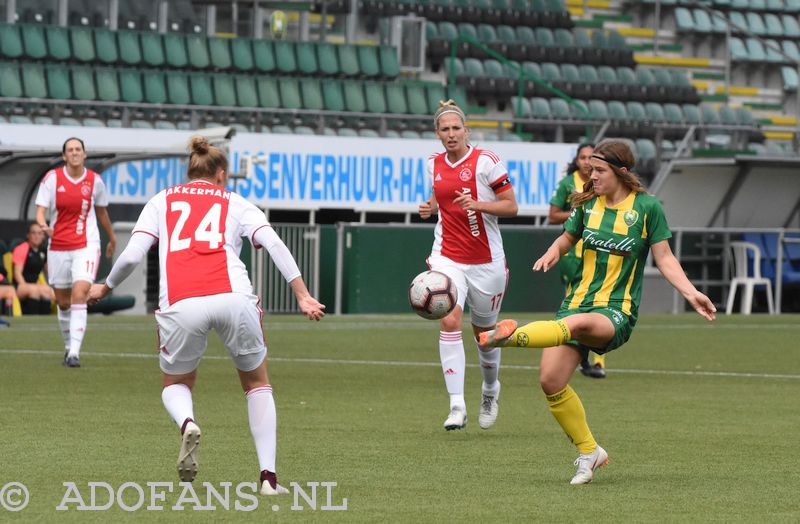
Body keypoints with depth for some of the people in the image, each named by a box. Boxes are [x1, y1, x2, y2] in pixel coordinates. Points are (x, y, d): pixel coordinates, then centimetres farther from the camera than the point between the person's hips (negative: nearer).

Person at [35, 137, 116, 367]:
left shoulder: (95, 181, 1)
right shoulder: (52, 178, -3)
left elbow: (101, 212, 17)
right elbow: (40, 210, -8)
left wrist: (112, 238, 29)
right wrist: (43, 225, -31)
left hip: (86, 246, -1)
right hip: (58, 247, 1)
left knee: (79, 295, -19)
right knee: (63, 303, 9)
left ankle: (75, 353, -23)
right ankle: (68, 346, 31)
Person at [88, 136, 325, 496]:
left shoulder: (161, 202, 23)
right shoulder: (236, 204, 23)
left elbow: (131, 255, 11)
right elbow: (274, 244, 5)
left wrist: (105, 288, 29)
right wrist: (302, 295, 0)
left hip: (179, 304, 0)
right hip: (232, 297, 0)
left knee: (175, 384, 24)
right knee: (257, 383, 22)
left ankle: (186, 423, -13)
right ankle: (268, 476, 10)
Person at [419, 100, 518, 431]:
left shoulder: (485, 161, -10)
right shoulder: (433, 164, 4)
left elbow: (511, 206, -8)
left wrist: (477, 204, -23)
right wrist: (430, 207, 2)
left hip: (486, 260, -2)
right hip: (448, 257, 2)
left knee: (484, 331, 13)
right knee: (450, 321, -20)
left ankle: (490, 390, 43)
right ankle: (457, 407, -22)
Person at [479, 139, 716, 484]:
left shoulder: (647, 207, -2)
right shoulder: (587, 204, 8)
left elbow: (664, 258, 2)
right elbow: (569, 237, 21)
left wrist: (691, 293, -11)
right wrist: (554, 251, -2)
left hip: (616, 312, -5)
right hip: (578, 300, 5)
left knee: (578, 324, -40)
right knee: (550, 380, -8)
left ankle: (512, 337, -60)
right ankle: (588, 452, 8)